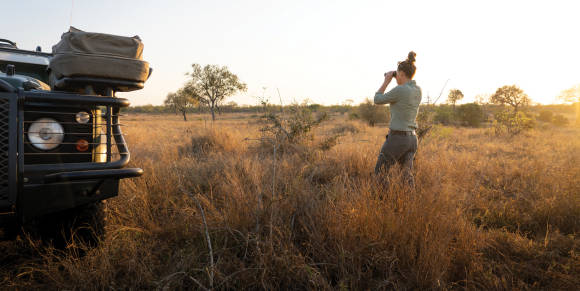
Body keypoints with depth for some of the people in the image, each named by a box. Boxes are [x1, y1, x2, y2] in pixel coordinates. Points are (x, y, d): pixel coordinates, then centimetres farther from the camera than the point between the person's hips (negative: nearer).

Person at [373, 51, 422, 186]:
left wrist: (386, 81, 4)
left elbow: (377, 100, -5)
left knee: (379, 174, 6)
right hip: (412, 138, 8)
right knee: (407, 174, 19)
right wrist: (400, 82, 17)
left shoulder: (400, 90, -18)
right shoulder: (418, 90, 6)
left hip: (397, 138, -8)